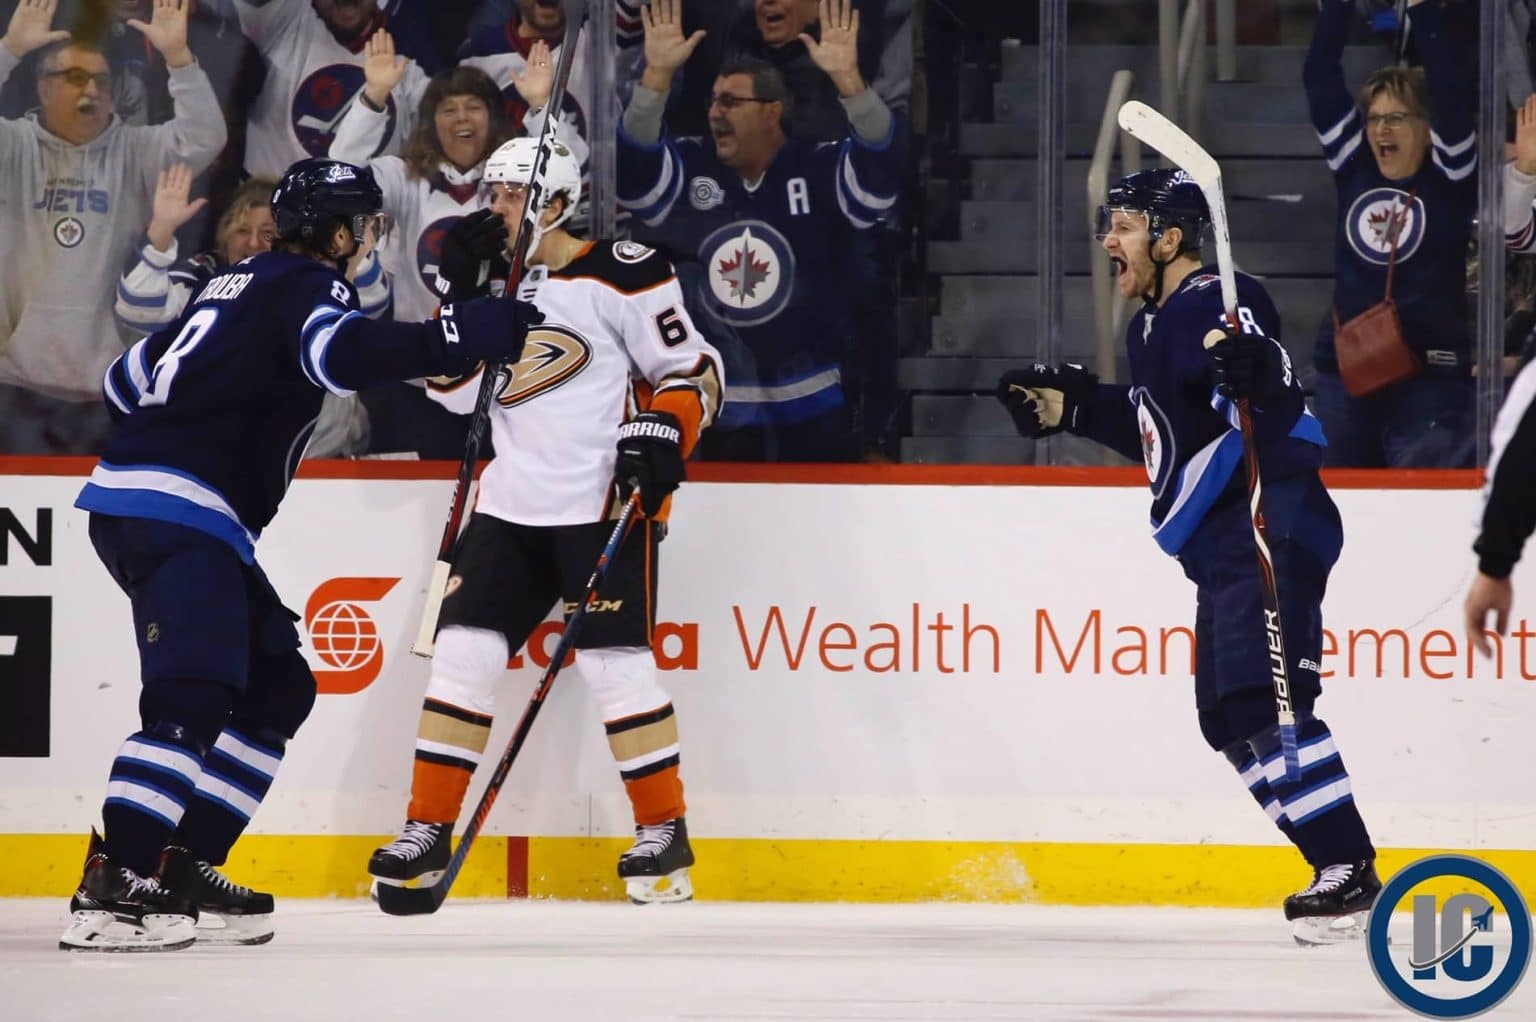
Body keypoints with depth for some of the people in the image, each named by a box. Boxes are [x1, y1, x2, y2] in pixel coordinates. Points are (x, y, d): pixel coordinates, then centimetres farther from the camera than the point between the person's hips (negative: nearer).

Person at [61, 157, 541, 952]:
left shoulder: (241, 288, 23)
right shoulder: (306, 287, -5)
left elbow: (129, 379, 30)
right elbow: (342, 352, -28)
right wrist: (457, 336, -30)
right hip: (177, 517, -10)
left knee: (276, 687, 12)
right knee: (194, 699, -21)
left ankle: (180, 868, 10)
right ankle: (110, 892, -29)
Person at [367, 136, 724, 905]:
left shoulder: (619, 275, -8)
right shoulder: (494, 279, 11)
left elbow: (692, 369, -5)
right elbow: (456, 391, 7)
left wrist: (662, 435, -21)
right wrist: (463, 295, -3)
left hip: (605, 503, -6)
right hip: (513, 504, 6)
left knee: (613, 661, -10)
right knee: (463, 650, 0)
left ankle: (664, 831, 0)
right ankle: (428, 831, 6)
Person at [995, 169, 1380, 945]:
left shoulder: (1219, 306, -13)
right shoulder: (1152, 327, 18)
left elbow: (1277, 411, -27)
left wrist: (1257, 376, -48)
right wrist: (1071, 406, 26)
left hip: (1271, 525, -11)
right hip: (1221, 546, 11)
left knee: (1260, 705, -20)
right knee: (1228, 718, 9)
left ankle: (1349, 871, -23)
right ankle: (1340, 872, 12)